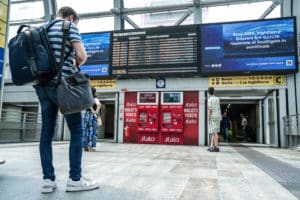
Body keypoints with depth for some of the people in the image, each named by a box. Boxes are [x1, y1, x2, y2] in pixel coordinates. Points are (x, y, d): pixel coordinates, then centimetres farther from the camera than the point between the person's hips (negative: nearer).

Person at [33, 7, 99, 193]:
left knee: (47, 132, 5)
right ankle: (75, 179, 0)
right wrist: (75, 66, 9)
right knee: (77, 130, -2)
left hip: (42, 85, 7)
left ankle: (48, 179, 7)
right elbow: (82, 55, -11)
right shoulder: (70, 27, 1)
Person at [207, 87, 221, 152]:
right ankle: (212, 146, 9)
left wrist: (209, 119, -15)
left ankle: (216, 147, -7)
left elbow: (209, 110, -16)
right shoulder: (217, 99, 14)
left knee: (214, 132, -7)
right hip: (218, 117, 8)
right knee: (213, 132, 10)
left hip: (213, 118, -8)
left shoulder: (210, 99, -10)